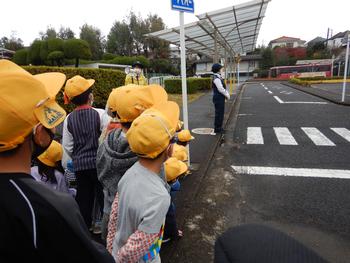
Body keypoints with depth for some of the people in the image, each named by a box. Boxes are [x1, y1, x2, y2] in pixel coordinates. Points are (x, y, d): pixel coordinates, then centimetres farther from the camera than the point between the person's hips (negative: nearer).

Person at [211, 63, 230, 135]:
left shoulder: (219, 78, 14)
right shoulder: (216, 79, -18)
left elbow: (224, 88, 18)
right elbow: (220, 89, -21)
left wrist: (227, 94, 4)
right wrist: (227, 95, -9)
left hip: (221, 98, 10)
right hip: (218, 98, -10)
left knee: (221, 113, 17)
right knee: (219, 114, -3)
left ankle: (219, 128, 28)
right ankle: (217, 130, 6)